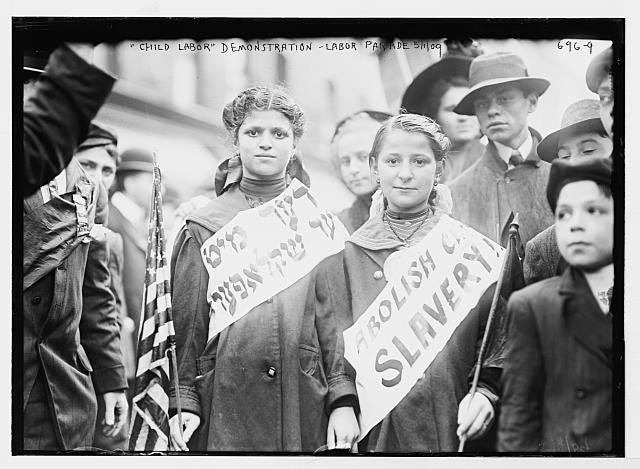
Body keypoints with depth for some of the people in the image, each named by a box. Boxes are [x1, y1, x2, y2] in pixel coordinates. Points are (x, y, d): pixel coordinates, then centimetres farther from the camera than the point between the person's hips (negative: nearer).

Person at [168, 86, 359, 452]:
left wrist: (344, 399, -5)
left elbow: (334, 314, 3)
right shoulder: (203, 229, 6)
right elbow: (186, 321, 5)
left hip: (305, 400, 1)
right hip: (224, 404, -1)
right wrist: (182, 400, -3)